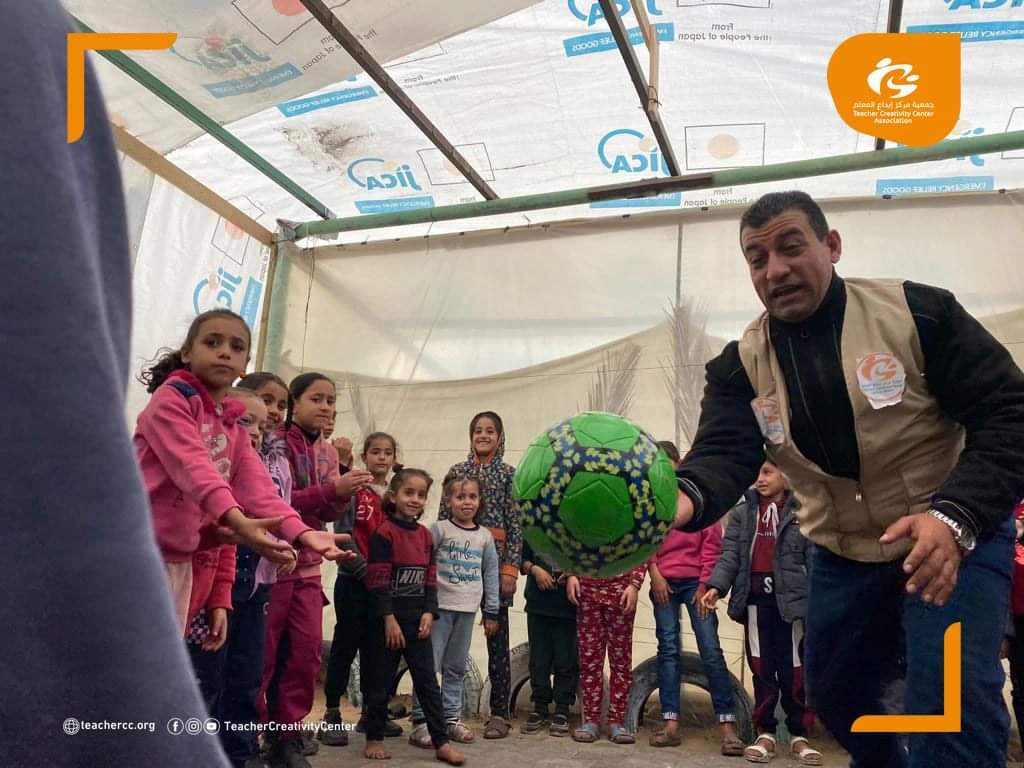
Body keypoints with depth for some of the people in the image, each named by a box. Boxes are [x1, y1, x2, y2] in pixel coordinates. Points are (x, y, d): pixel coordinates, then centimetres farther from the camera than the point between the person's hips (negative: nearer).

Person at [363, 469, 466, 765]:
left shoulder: (426, 535, 9)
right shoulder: (384, 533, -11)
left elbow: (430, 579, 10)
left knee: (428, 682, 7)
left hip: (417, 619, 6)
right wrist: (389, 619, -18)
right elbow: (378, 581, -15)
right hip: (388, 619, -5)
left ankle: (441, 742, 12)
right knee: (380, 682, 7)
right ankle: (374, 739, 23)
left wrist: (429, 612, -1)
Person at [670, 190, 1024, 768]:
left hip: (958, 536, -4)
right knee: (834, 693, 17)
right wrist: (681, 498, -45)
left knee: (951, 696, -21)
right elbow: (724, 456, -21)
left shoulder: (917, 311, -16)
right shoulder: (741, 362, -7)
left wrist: (955, 515, -33)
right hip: (844, 555, 4)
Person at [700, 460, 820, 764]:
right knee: (762, 667, 8)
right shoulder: (743, 510, 8)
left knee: (793, 668, 5)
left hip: (791, 598, -2)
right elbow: (730, 553, 2)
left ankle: (799, 734, 19)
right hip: (755, 598, 2)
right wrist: (716, 586, -12)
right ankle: (765, 732, 18)